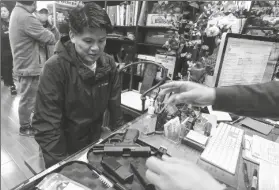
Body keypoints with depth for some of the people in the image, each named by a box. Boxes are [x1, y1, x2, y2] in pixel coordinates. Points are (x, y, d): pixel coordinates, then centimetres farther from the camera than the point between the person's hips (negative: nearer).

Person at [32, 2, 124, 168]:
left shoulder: (109, 64, -9)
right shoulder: (55, 67, -24)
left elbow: (115, 107, -3)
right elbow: (46, 124, -23)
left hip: (95, 142, 5)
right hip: (64, 147, -4)